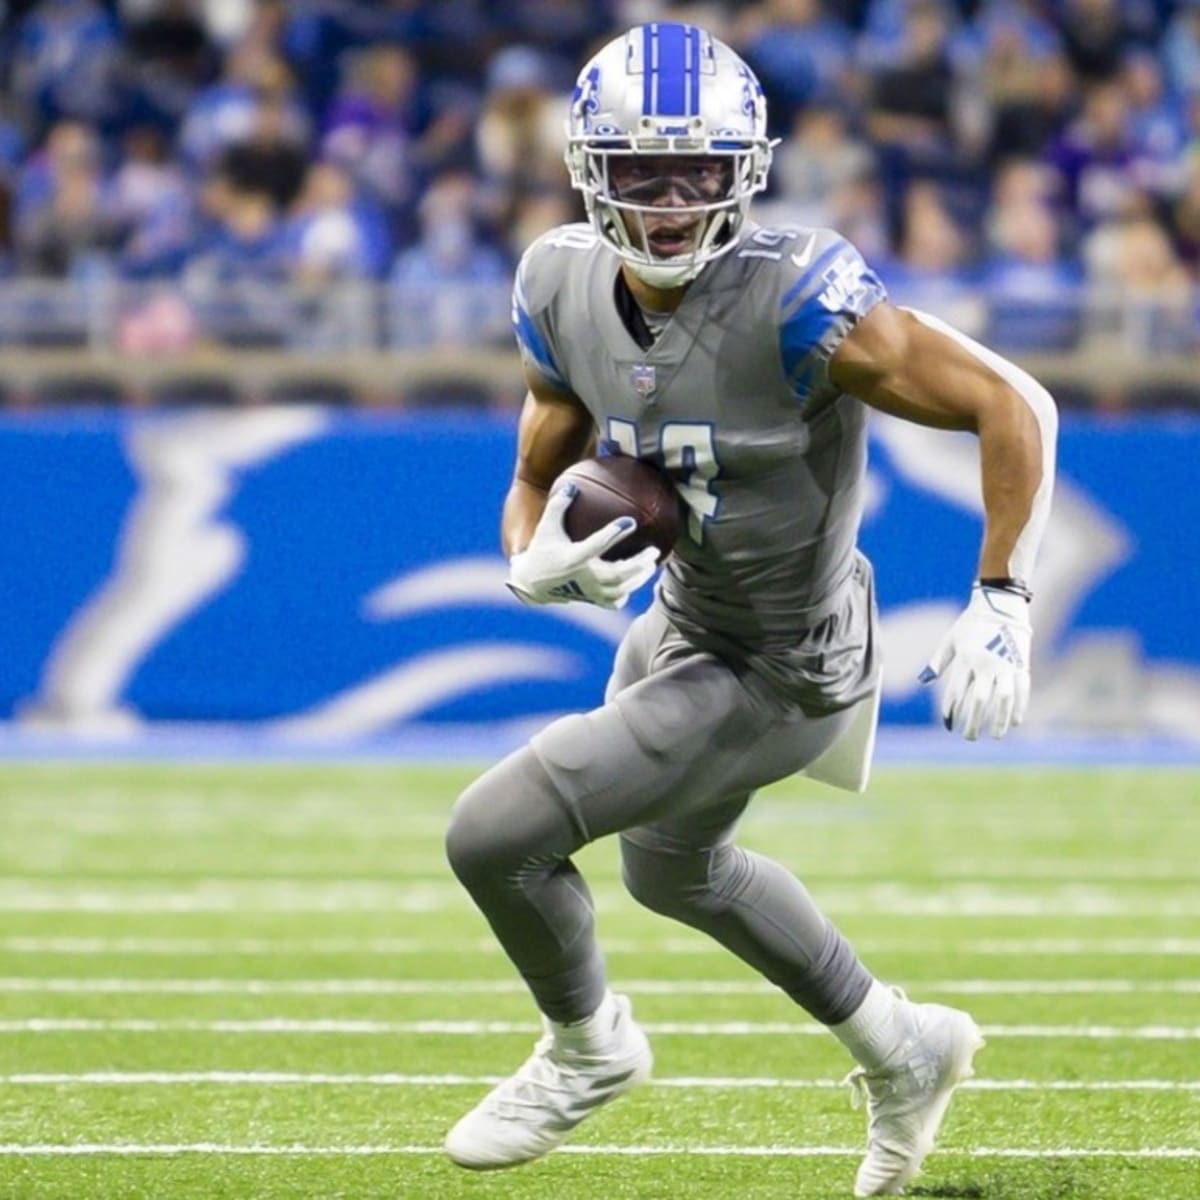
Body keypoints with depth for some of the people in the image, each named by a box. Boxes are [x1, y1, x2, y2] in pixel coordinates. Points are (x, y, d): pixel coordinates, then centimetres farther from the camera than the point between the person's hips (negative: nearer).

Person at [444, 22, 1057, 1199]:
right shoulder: (567, 290, -11)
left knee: (491, 834, -12)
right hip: (684, 630, 8)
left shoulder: (794, 303, -32)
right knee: (671, 869, 32)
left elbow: (1011, 405, -26)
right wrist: (536, 562, -20)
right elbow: (538, 474, 3)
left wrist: (999, 605, -28)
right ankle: (901, 1049, 53)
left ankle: (587, 1048, 19)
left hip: (780, 679, -8)